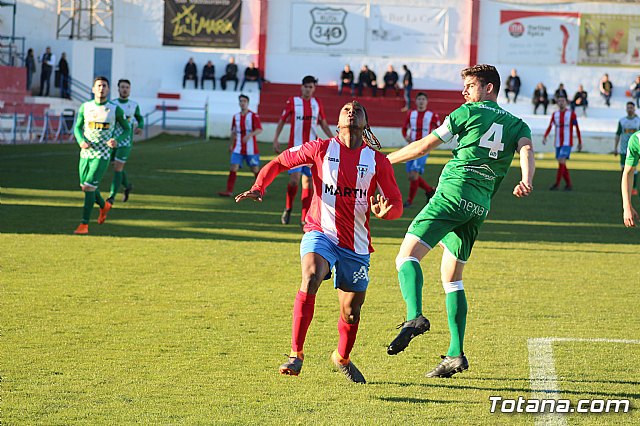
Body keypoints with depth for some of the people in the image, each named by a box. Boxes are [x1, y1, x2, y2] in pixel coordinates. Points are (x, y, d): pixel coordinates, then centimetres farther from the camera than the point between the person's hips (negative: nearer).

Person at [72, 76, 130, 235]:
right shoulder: (85, 107, 2)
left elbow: (127, 128, 6)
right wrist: (81, 141, -9)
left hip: (102, 156, -4)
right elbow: (78, 127, 12)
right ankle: (103, 206, 46)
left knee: (88, 187, -15)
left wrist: (117, 140, -14)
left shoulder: (115, 109, -5)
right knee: (86, 187, 15)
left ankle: (84, 225, -9)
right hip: (86, 153, 4)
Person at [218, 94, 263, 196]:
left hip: (251, 149, -4)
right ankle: (229, 191, -12)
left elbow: (259, 130, -16)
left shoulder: (253, 116, -5)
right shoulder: (236, 117, 10)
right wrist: (231, 145, 21)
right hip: (238, 148, 4)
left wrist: (250, 135, -32)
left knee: (255, 169, 4)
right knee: (233, 168, -10)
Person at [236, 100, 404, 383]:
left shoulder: (377, 161, 3)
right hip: (320, 234, -2)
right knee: (310, 279, -32)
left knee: (351, 311, 9)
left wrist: (384, 211, -20)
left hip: (356, 245, 2)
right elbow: (279, 162, 12)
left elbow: (396, 205, 4)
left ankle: (342, 357, 40)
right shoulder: (321, 149, 1)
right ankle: (296, 354, -28)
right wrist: (258, 188, -4)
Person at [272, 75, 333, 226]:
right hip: (295, 147, -3)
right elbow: (282, 121, 4)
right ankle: (288, 209, 10)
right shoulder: (292, 101, 0)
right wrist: (275, 140, -4)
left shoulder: (317, 103, 9)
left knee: (308, 182, 1)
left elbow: (323, 124, 19)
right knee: (294, 179, -13)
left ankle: (305, 218, 3)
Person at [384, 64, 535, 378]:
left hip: (454, 192, -6)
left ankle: (415, 317, -40)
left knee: (407, 256, -14)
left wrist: (384, 160, 16)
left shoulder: (469, 112, 5)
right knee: (452, 278, 15)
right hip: (480, 207, 6)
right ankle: (456, 355, 5)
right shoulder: (516, 124, 19)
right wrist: (526, 181, -23)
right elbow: (526, 150, -4)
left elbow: (423, 146, 5)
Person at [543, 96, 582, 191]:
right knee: (562, 165, 6)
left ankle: (557, 184, -17)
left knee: (561, 162, -18)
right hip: (558, 143, 5)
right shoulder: (555, 115, 8)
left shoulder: (571, 114, -3)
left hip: (567, 143, -5)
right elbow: (550, 127, -3)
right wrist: (544, 137, -20)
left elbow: (577, 129, 2)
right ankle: (568, 184, 18)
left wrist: (580, 142, 2)